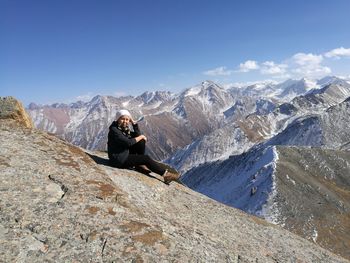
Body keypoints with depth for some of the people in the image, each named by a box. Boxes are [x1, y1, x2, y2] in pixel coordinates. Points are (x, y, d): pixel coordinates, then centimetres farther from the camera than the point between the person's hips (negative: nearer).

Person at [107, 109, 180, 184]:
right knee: (146, 158, -13)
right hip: (118, 160, -8)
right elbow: (128, 142, -26)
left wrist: (134, 123, -7)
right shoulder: (114, 130, -18)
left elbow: (138, 135, 3)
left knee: (141, 141, 0)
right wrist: (141, 137, -12)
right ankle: (165, 174, -6)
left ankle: (140, 164, 2)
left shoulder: (125, 129, 7)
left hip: (126, 154, 8)